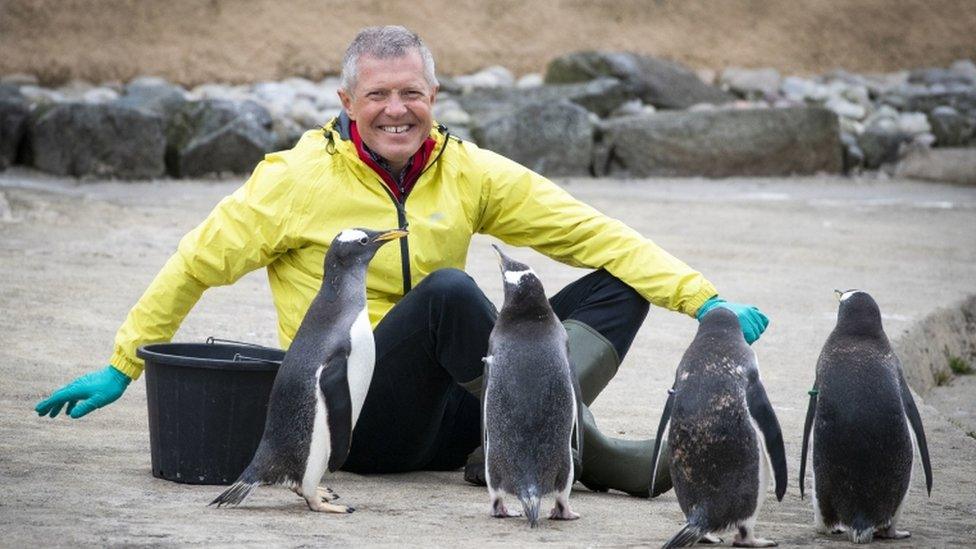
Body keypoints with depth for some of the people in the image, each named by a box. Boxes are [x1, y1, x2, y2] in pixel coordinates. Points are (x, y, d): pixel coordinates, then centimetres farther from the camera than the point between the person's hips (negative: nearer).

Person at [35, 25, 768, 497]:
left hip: (445, 415, 5)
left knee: (617, 287, -7)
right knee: (448, 289, -33)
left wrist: (702, 299, -4)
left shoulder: (468, 174, 5)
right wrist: (122, 367, 5)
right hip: (355, 419, -5)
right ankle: (576, 445, -26)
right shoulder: (301, 179, -3)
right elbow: (197, 265, 5)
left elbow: (590, 232, 4)